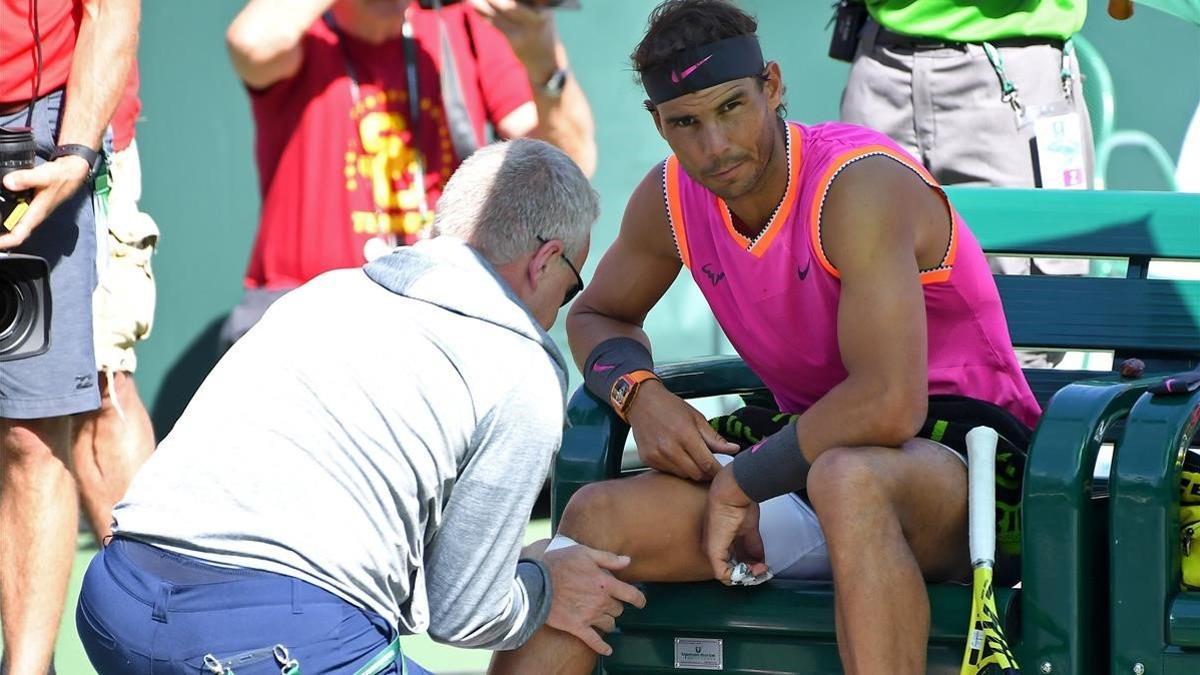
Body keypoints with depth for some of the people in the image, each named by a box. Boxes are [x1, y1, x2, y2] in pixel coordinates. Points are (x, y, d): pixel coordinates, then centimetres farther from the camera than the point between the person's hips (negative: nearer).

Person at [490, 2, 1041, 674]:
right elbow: (597, 315, 21)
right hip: (817, 455, 7)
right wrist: (638, 392, -3)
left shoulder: (858, 186, -23)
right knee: (599, 517, -11)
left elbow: (889, 405, -32)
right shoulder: (670, 198, 0)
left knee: (847, 476, -41)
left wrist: (742, 481, -20)